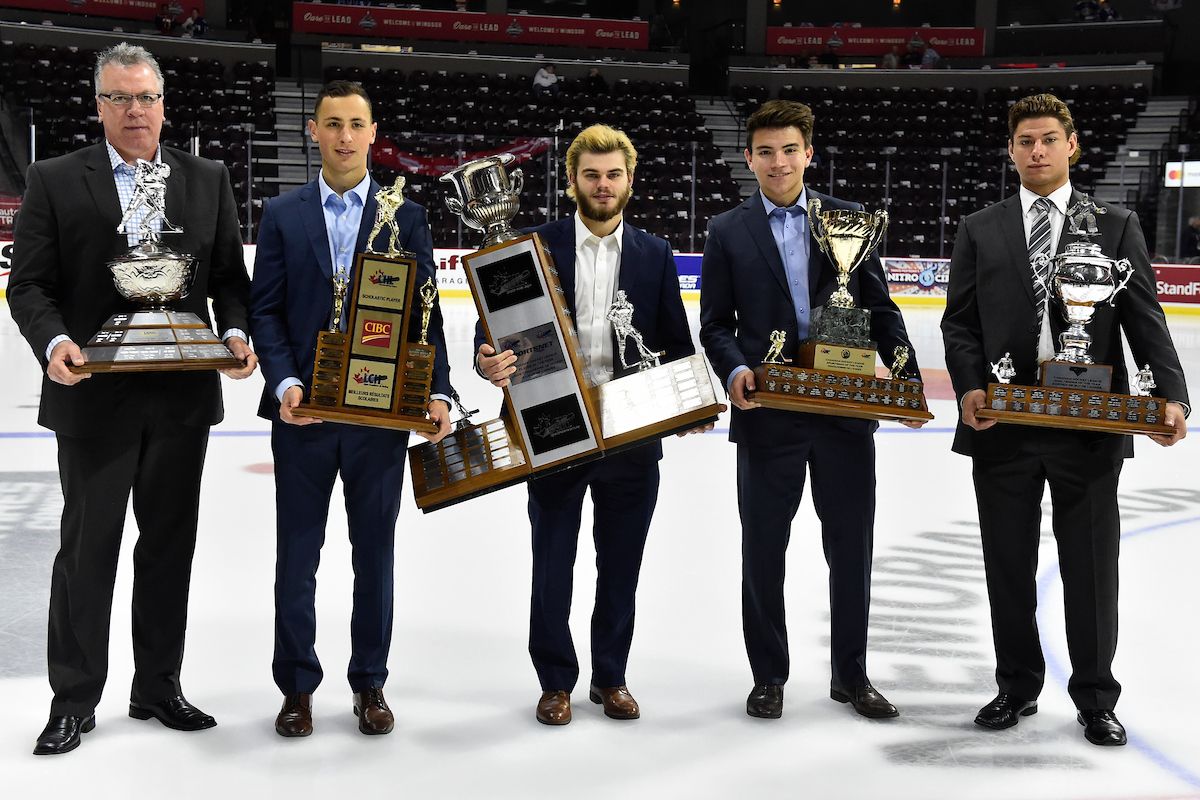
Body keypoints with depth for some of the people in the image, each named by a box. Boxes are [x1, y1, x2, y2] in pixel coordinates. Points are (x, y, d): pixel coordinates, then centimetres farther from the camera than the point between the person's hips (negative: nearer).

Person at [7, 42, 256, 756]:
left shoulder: (208, 181, 8)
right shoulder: (55, 181, 1)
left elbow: (229, 277, 8)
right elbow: (30, 283, -2)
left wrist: (236, 332, -11)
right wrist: (54, 342, -20)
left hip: (183, 397, 3)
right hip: (94, 396, -2)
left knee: (170, 545, 12)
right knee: (87, 548, 5)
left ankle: (158, 687, 26)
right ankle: (74, 700, 18)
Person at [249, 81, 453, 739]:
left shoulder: (405, 216, 4)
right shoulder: (282, 214, 5)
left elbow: (425, 314, 2)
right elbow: (265, 310, 1)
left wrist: (436, 393, -10)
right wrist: (284, 382, -15)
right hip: (302, 412, 0)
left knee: (375, 553, 10)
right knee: (297, 555, 8)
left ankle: (369, 683, 23)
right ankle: (297, 686, 22)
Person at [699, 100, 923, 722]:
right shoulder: (728, 232, 4)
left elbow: (879, 308, 7)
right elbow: (715, 324, 4)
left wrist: (908, 381, -4)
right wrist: (734, 372, -15)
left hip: (846, 408, 1)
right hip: (767, 415, -1)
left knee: (851, 546, 9)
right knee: (763, 549, 8)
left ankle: (851, 675, 24)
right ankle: (769, 676, 24)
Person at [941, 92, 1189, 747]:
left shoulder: (1116, 226, 6)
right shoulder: (980, 230, 8)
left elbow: (1144, 319, 0)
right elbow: (960, 322, 6)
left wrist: (1170, 394, -14)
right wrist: (969, 386, -11)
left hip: (1090, 424, -1)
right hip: (1003, 423, 1)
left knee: (1091, 565, 7)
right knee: (1008, 564, 10)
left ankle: (1094, 695, 22)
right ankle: (1018, 685, 26)